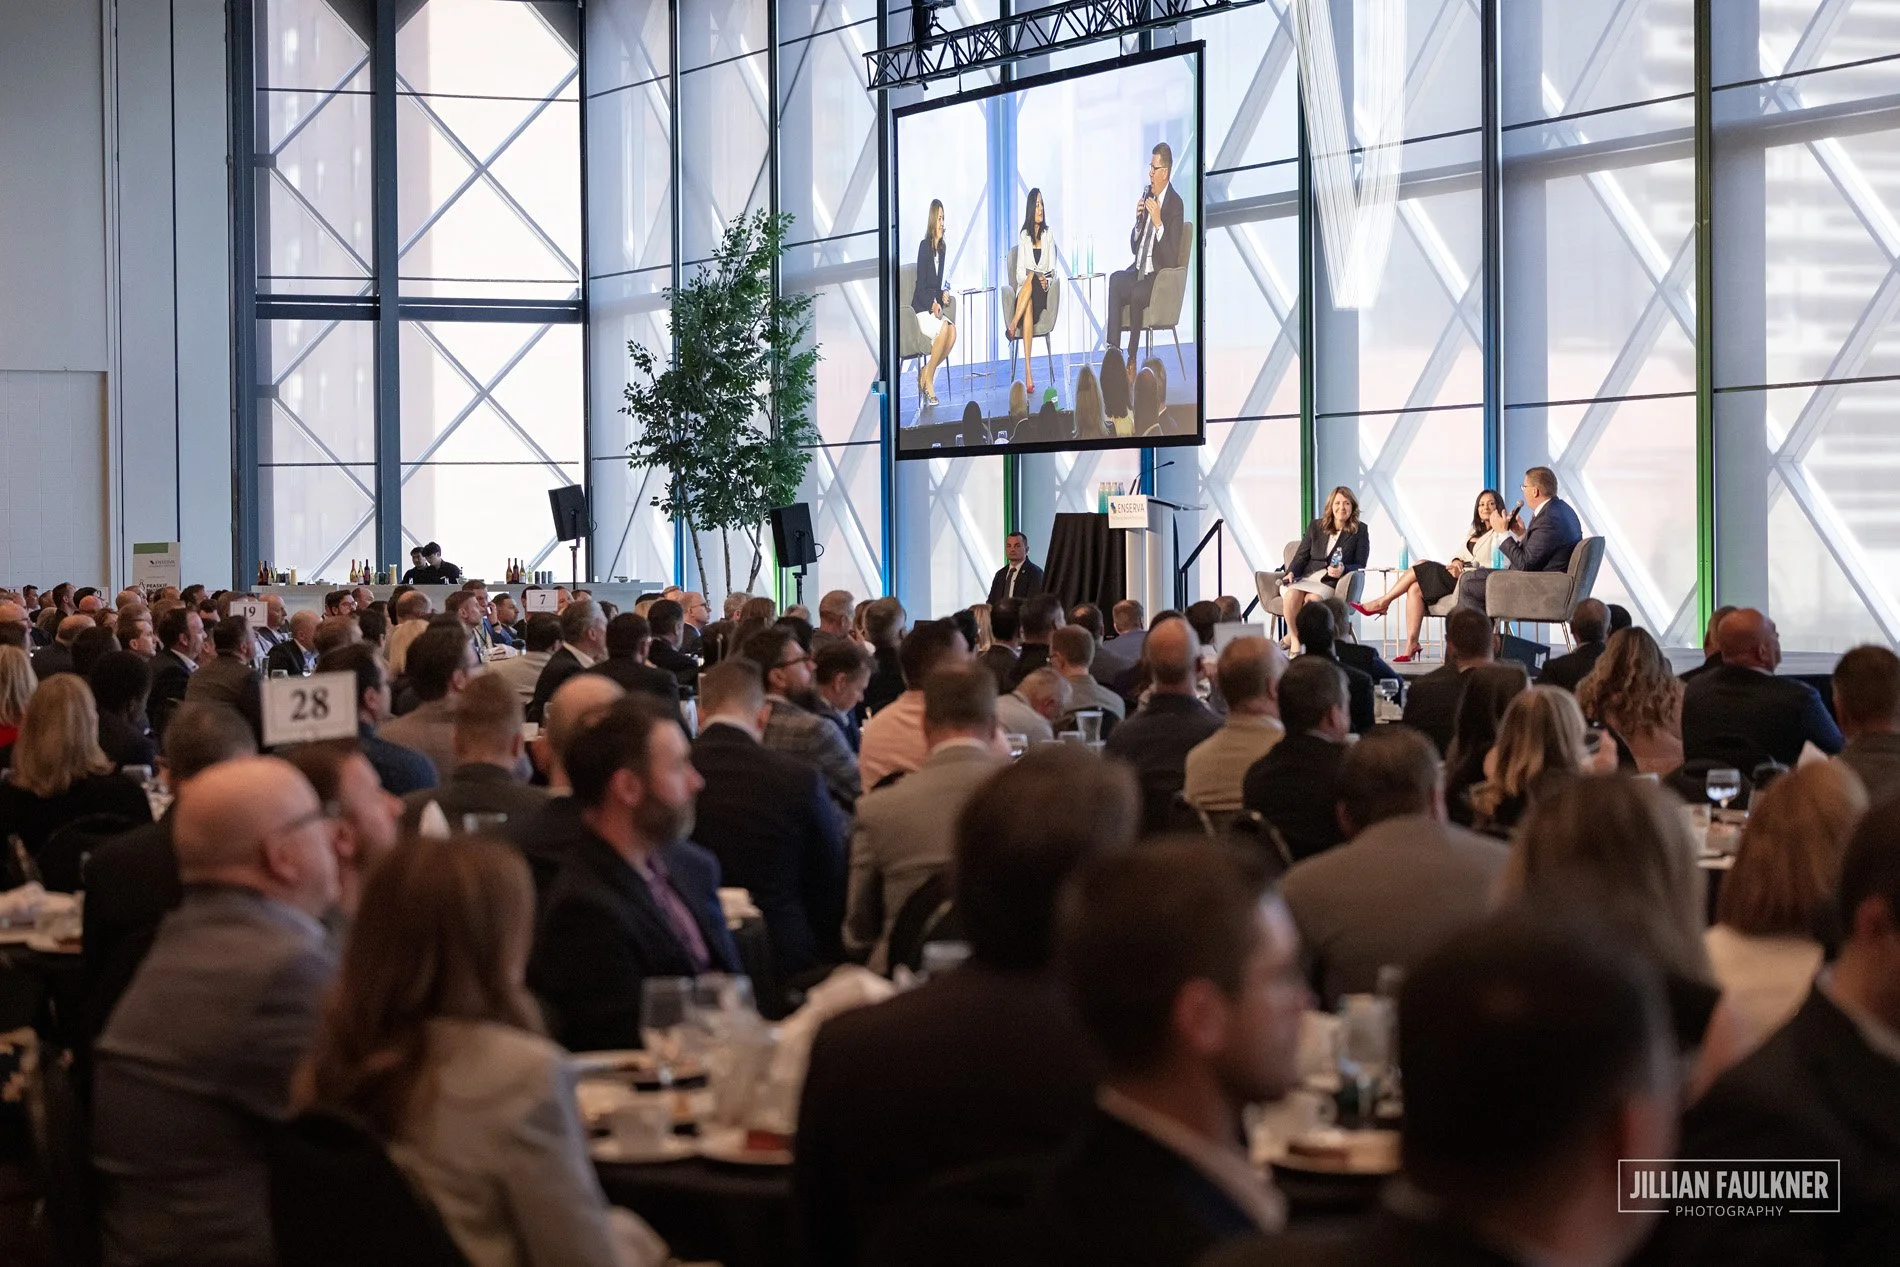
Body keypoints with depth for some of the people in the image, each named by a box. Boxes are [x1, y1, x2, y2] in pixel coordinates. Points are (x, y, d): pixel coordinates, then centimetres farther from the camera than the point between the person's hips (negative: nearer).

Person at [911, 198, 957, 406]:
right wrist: (933, 303, -26)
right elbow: (921, 285, -13)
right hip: (922, 309, -7)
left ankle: (926, 372, -5)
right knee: (944, 328, -30)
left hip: (936, 307, 7)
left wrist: (944, 293, -1)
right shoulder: (924, 246, -10)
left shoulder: (941, 248, 12)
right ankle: (928, 377, -16)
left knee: (952, 331, -20)